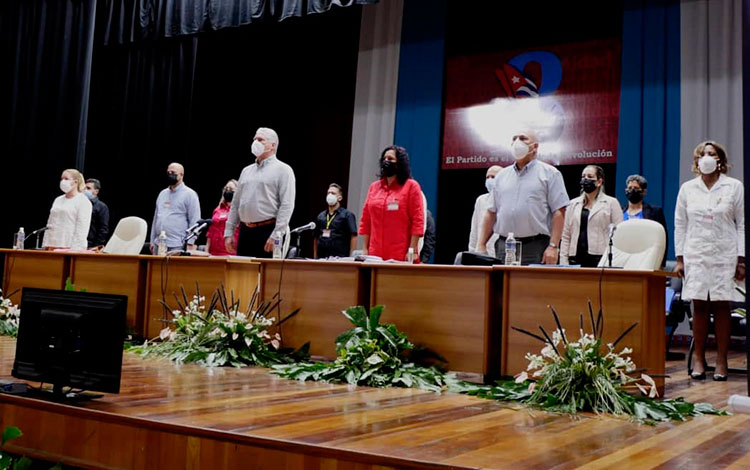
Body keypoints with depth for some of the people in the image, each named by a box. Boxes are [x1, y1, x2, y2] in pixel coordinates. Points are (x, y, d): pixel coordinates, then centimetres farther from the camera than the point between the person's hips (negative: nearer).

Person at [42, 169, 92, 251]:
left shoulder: (84, 202, -2)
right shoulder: (58, 200, 19)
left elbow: (82, 230, -10)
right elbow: (50, 224, 19)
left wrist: (75, 249, -19)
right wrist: (46, 246, 11)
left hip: (70, 247, -6)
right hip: (53, 246, 6)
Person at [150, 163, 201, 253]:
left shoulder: (190, 194, -1)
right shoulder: (162, 193, 19)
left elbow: (195, 221, -7)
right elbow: (156, 217, 22)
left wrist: (190, 243, -14)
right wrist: (152, 241, 16)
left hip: (178, 246, -6)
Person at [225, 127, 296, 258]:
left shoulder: (283, 170, -1)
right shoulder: (247, 171, 20)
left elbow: (287, 206, -10)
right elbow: (236, 204, 20)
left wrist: (276, 236, -17)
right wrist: (228, 232, 11)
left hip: (268, 231, -6)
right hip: (245, 232, 6)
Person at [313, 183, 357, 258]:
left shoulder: (347, 215, 2)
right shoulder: (321, 216, 16)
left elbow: (353, 237, -6)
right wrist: (315, 257, 13)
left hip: (339, 258, -5)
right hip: (321, 258, 5)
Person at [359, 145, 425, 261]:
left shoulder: (411, 186, 1)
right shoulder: (374, 187, 14)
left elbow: (417, 221, -5)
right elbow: (365, 221, 14)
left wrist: (412, 250, -12)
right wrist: (364, 249, 7)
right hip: (375, 255, 4)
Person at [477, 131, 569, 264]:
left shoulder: (549, 173, 4)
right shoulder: (502, 175, 18)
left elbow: (559, 212, -4)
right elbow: (491, 213, 17)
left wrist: (553, 246, -14)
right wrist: (481, 245, 8)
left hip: (536, 248, -4)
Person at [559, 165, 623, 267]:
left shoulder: (611, 203, 7)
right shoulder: (573, 204, 17)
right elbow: (565, 236, 14)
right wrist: (563, 262, 5)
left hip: (600, 258, -3)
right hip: (576, 258, 3)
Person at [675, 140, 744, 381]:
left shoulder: (734, 187, 5)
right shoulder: (687, 189, 9)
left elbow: (742, 224, 4)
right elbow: (680, 225, 10)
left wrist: (741, 259, -1)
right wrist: (680, 258, 5)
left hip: (725, 255, -1)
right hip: (696, 255, 1)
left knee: (721, 306, -1)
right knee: (699, 306, -1)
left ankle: (721, 361, 6)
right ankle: (698, 358, 6)